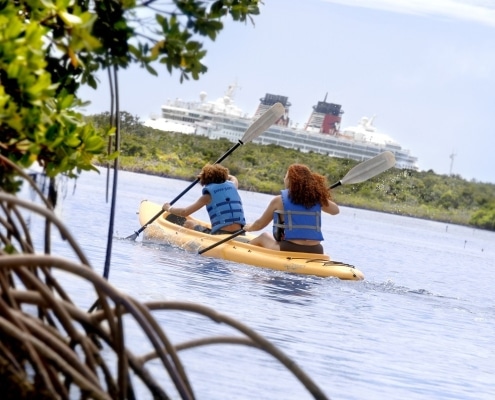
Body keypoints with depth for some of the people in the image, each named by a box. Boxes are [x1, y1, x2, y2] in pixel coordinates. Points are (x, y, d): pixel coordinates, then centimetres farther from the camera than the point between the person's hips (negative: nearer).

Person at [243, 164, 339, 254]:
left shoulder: (279, 200, -1)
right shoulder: (317, 198, 6)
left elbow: (260, 225, 13)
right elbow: (335, 210, 25)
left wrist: (249, 227, 35)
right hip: (316, 253, 3)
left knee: (264, 237, 27)